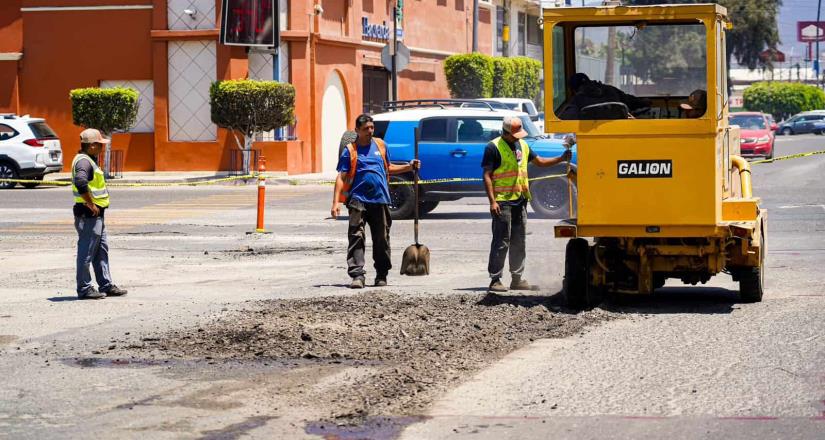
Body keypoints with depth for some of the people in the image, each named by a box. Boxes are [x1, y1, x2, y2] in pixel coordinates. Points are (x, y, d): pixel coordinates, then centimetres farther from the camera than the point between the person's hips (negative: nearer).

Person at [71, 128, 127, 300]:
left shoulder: (90, 160, 17)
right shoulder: (83, 161, -17)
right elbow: (80, 183, -34)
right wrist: (90, 204, -25)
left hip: (96, 214, 11)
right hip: (88, 214, -11)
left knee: (102, 250, 15)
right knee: (86, 252, -4)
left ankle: (106, 285, 22)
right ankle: (84, 289, 2)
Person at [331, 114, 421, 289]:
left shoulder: (380, 145, 14)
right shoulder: (350, 150, 3)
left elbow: (388, 168, 27)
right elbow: (341, 177, -2)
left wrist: (409, 167, 13)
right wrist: (336, 202, -11)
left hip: (380, 199, 3)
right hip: (358, 200, -3)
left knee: (381, 239, 7)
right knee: (356, 237, -12)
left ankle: (382, 275, 19)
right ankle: (357, 275, -14)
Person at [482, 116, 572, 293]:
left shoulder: (522, 146, 14)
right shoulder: (494, 147, -8)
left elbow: (539, 161, 24)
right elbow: (487, 175, -11)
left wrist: (561, 159, 10)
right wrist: (492, 201, -18)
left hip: (520, 200, 7)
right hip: (502, 202, -7)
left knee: (518, 242, 10)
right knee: (501, 242, -8)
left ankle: (517, 279, 17)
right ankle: (495, 280, -5)